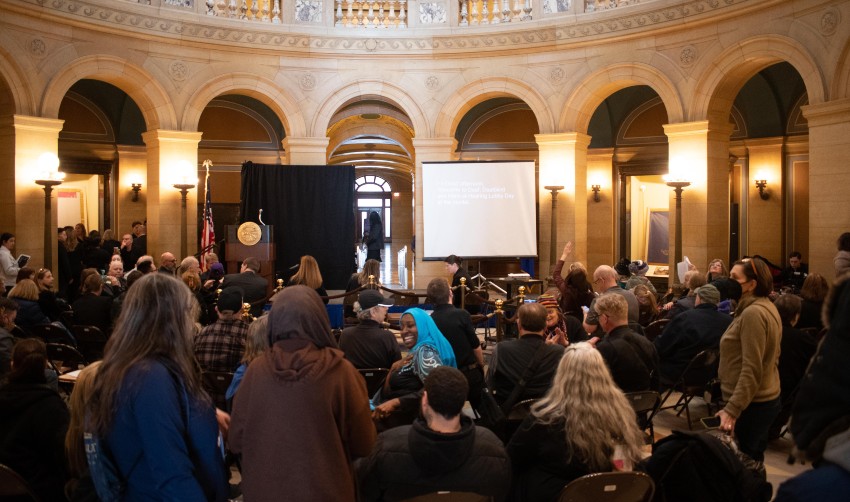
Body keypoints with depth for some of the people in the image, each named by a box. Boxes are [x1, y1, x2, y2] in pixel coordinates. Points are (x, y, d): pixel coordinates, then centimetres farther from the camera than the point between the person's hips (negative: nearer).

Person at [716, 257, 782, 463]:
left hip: (752, 405, -10)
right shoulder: (767, 307, 12)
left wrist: (732, 409, -25)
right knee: (753, 462, 18)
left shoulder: (753, 313, -20)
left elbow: (751, 370, -24)